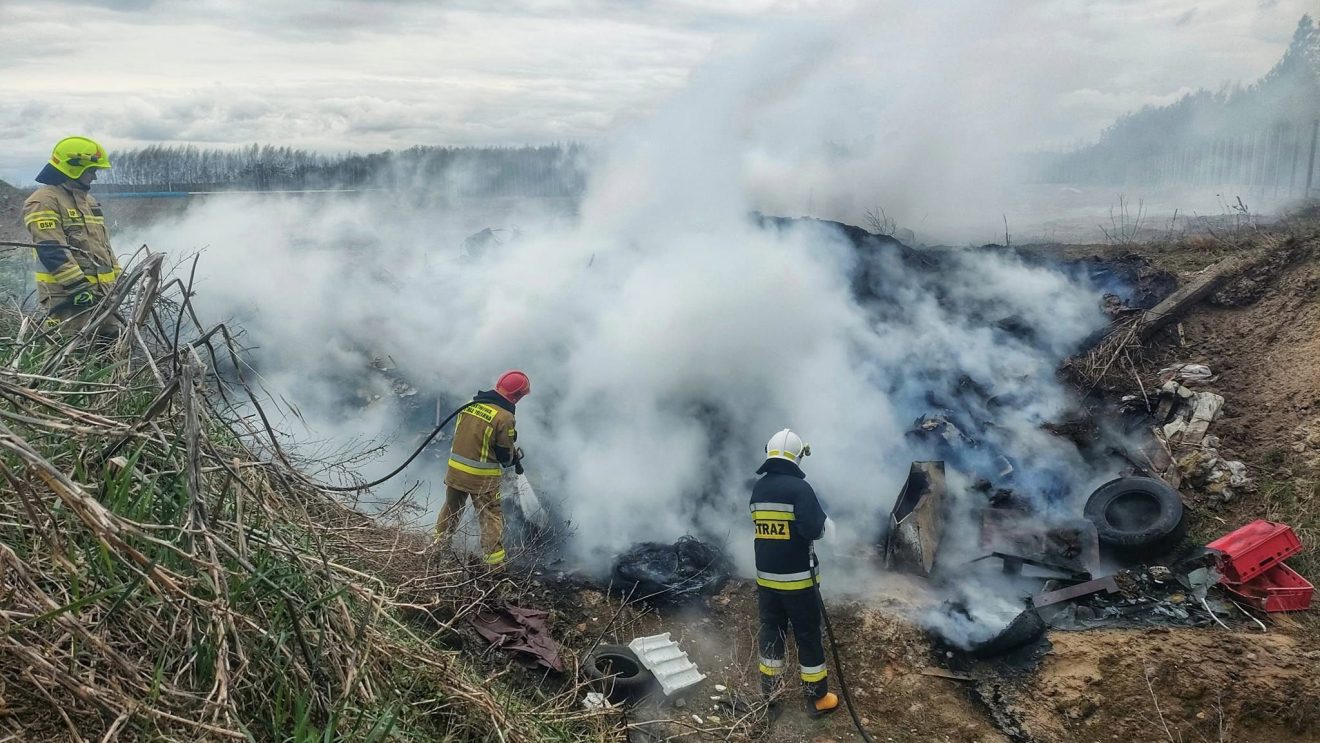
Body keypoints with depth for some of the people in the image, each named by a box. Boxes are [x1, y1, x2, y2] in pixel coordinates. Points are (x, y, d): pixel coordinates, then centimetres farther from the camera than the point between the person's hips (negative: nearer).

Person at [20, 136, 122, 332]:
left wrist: (117, 278, 18)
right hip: (67, 295, -9)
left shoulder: (87, 199, 21)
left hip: (101, 291, 9)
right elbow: (51, 251, -17)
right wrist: (79, 286, -22)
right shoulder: (43, 202, -8)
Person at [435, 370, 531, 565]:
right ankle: (494, 559, 8)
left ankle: (438, 542, 41)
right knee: (491, 516, 7)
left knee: (451, 509, 25)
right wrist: (517, 455, 11)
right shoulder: (504, 417, -19)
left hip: (455, 469, 6)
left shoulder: (471, 403, 0)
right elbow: (505, 455, -10)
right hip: (482, 477, -6)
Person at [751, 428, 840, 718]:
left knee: (771, 630, 17)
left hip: (765, 576, 6)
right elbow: (814, 530, -21)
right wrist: (820, 519, -2)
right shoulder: (799, 488, -17)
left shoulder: (758, 489, 5)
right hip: (797, 578, -6)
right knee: (808, 635, 5)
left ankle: (769, 690, 27)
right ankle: (817, 698, 14)